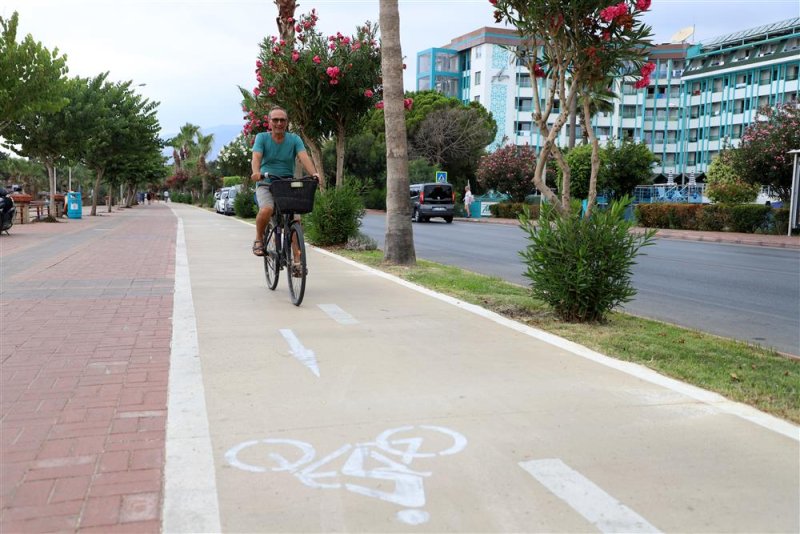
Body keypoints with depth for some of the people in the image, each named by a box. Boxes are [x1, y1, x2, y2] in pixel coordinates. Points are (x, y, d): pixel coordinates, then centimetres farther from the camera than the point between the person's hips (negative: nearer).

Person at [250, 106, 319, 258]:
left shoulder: (294, 139, 3)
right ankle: (258, 240, -3)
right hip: (266, 184, -2)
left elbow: (304, 157, -13)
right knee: (266, 210, -31)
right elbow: (256, 157, -16)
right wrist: (256, 172, -39)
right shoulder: (262, 137, 1)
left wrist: (314, 174, -34)